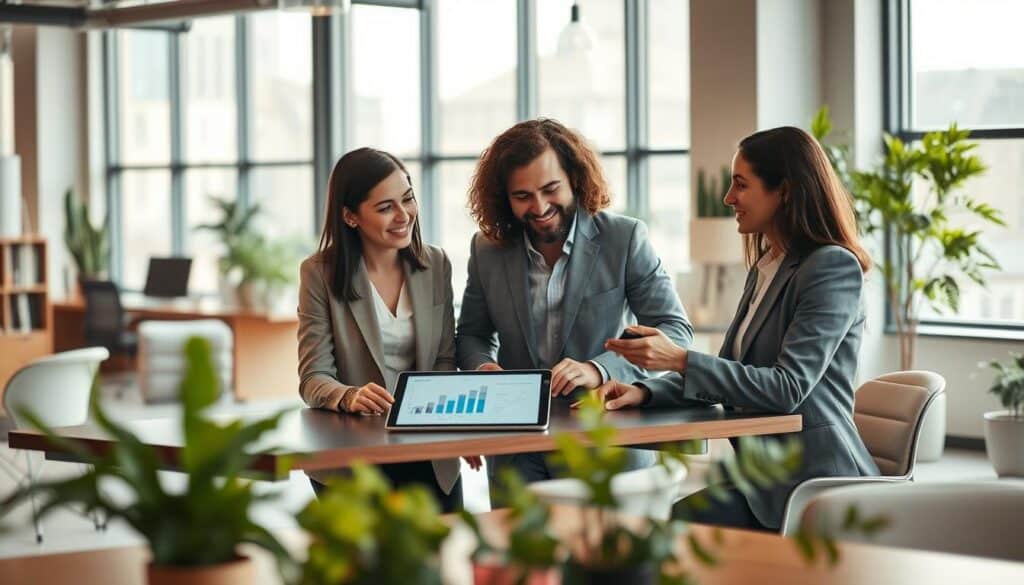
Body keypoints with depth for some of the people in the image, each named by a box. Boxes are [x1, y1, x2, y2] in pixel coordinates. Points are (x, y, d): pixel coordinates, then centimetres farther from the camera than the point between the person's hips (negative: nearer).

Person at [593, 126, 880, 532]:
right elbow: (724, 373, 17)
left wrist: (681, 360, -22)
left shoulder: (833, 267, -10)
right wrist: (644, 392, 0)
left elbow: (788, 387, -18)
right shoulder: (765, 268, 18)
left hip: (813, 483, -8)